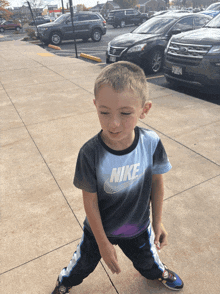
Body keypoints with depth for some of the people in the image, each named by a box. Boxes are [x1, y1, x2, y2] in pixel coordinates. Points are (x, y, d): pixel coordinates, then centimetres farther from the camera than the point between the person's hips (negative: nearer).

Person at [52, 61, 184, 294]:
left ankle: (157, 272, 70)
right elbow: (90, 201, -20)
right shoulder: (90, 153, -32)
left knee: (147, 258, 33)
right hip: (99, 228, -1)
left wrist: (157, 221, 0)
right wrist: (103, 243, -10)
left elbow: (156, 181, -8)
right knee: (84, 263, 27)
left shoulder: (151, 142, -26)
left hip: (138, 226, 2)